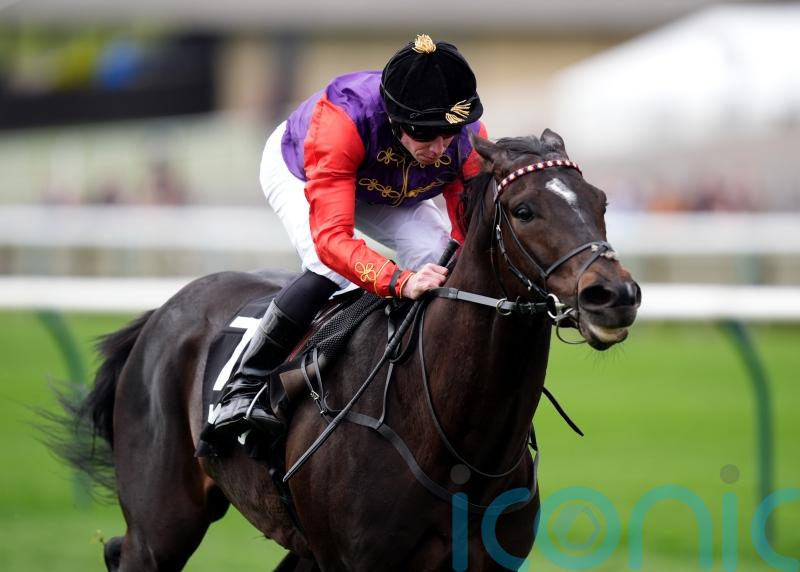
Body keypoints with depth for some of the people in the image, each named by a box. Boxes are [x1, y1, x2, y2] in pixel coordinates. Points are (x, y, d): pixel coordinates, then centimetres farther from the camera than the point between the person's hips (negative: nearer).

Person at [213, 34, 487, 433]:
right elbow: (332, 236, -54)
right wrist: (400, 282, -70)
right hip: (297, 171, -5)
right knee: (330, 267, -31)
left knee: (439, 259, -19)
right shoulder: (342, 118, -48)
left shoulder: (469, 137, -34)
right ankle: (244, 388, -20)